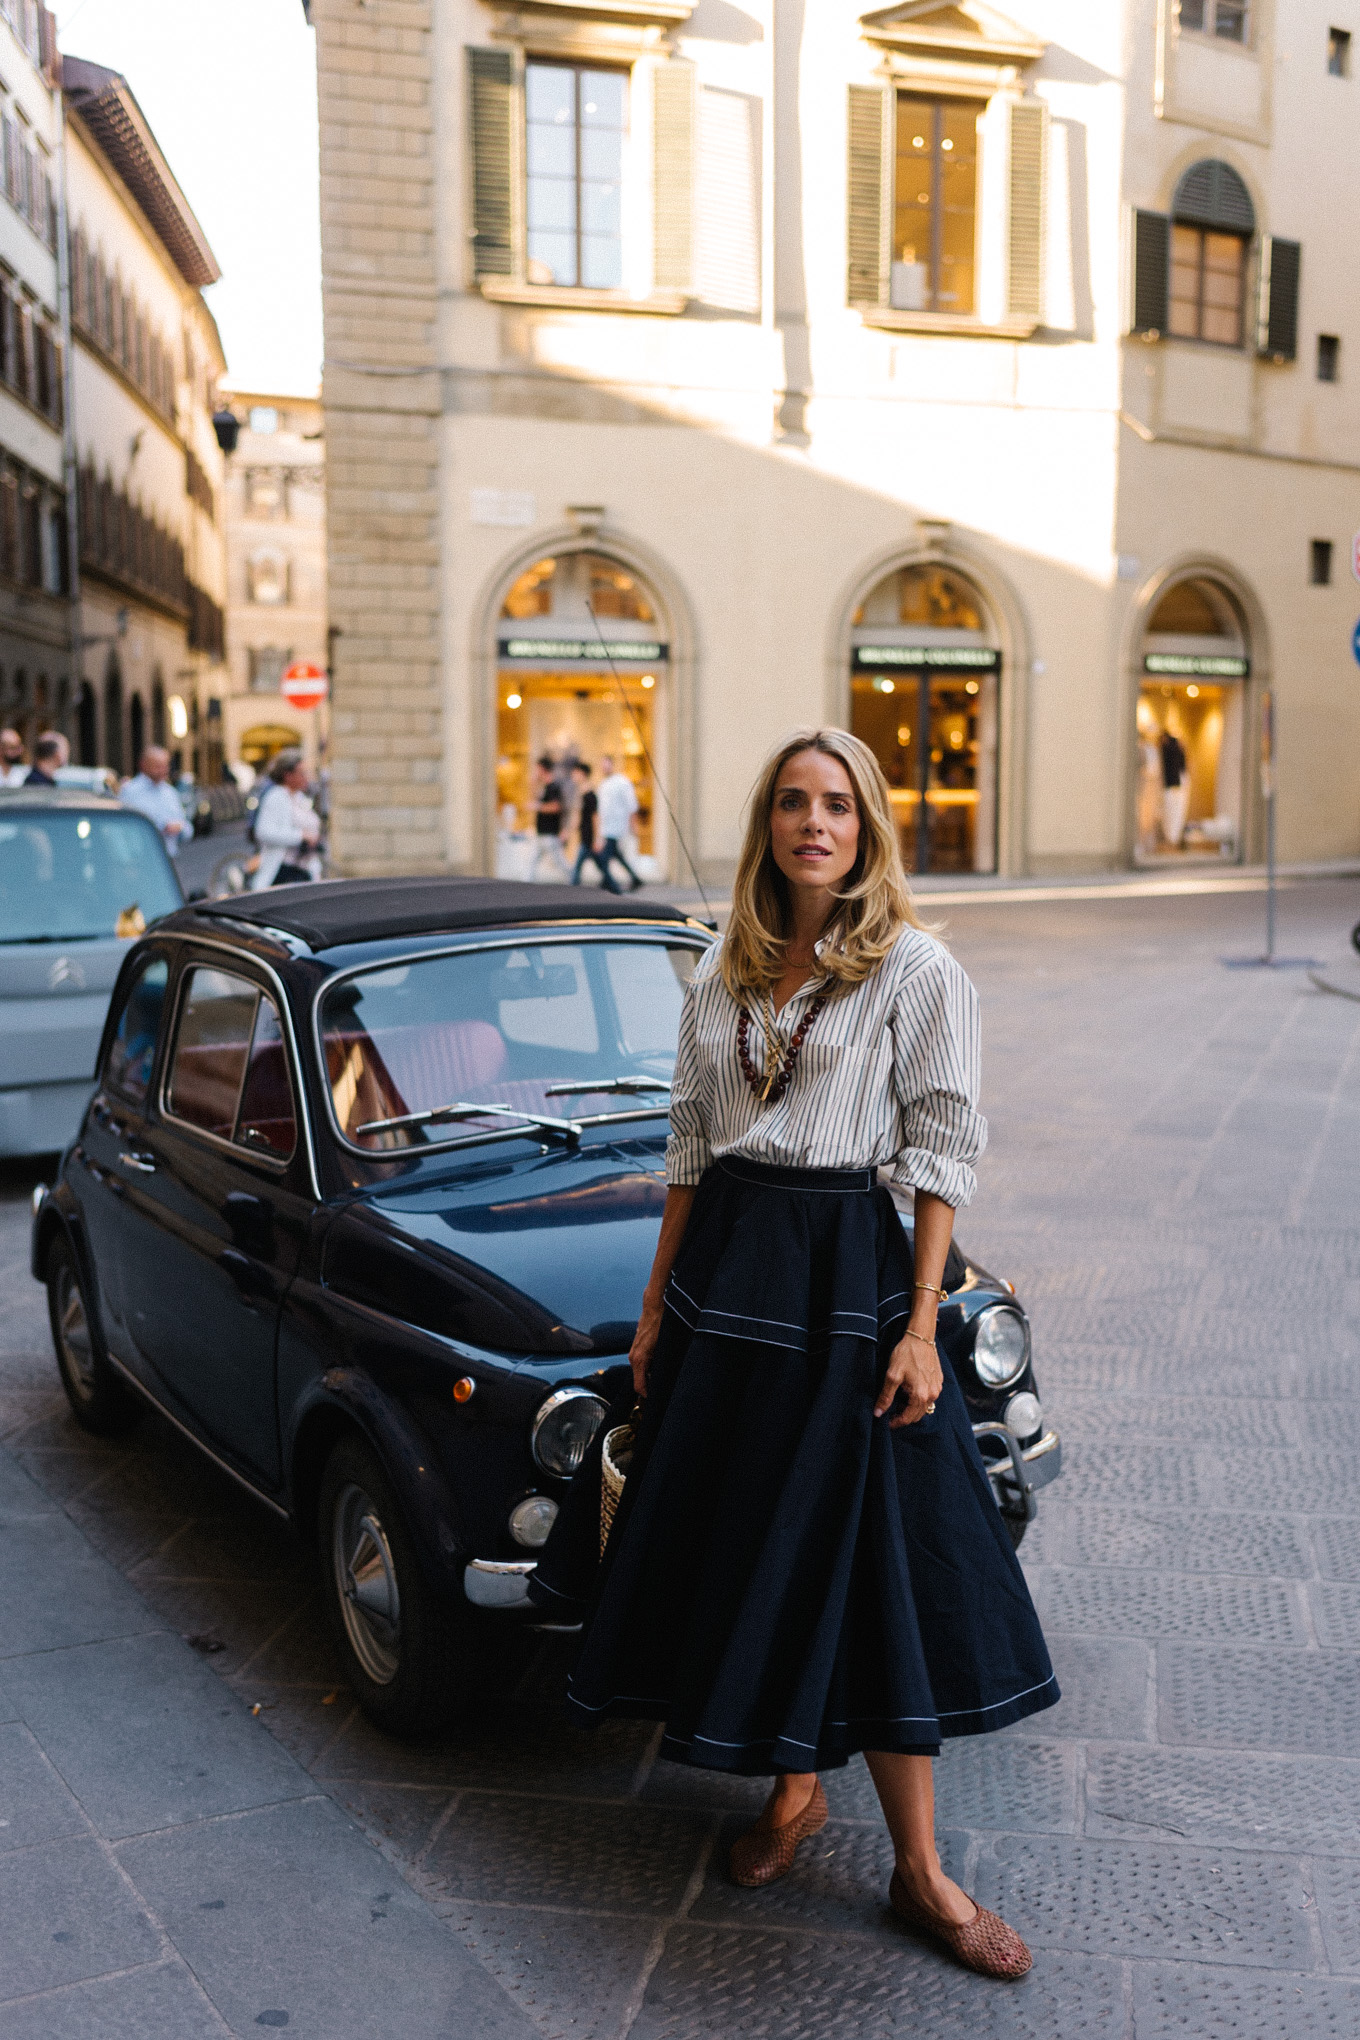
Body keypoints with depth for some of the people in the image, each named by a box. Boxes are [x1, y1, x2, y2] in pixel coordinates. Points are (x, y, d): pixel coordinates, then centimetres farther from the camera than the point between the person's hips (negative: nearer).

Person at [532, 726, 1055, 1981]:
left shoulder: (915, 970, -6)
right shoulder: (726, 975, 9)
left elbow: (944, 1157, -7)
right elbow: (691, 1145, 13)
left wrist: (920, 1325, -13)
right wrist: (658, 1301, 11)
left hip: (845, 1268, -5)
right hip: (723, 1266, 5)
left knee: (866, 1562, -1)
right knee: (740, 1549, 12)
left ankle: (921, 1874, 14)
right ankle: (792, 1791, 33)